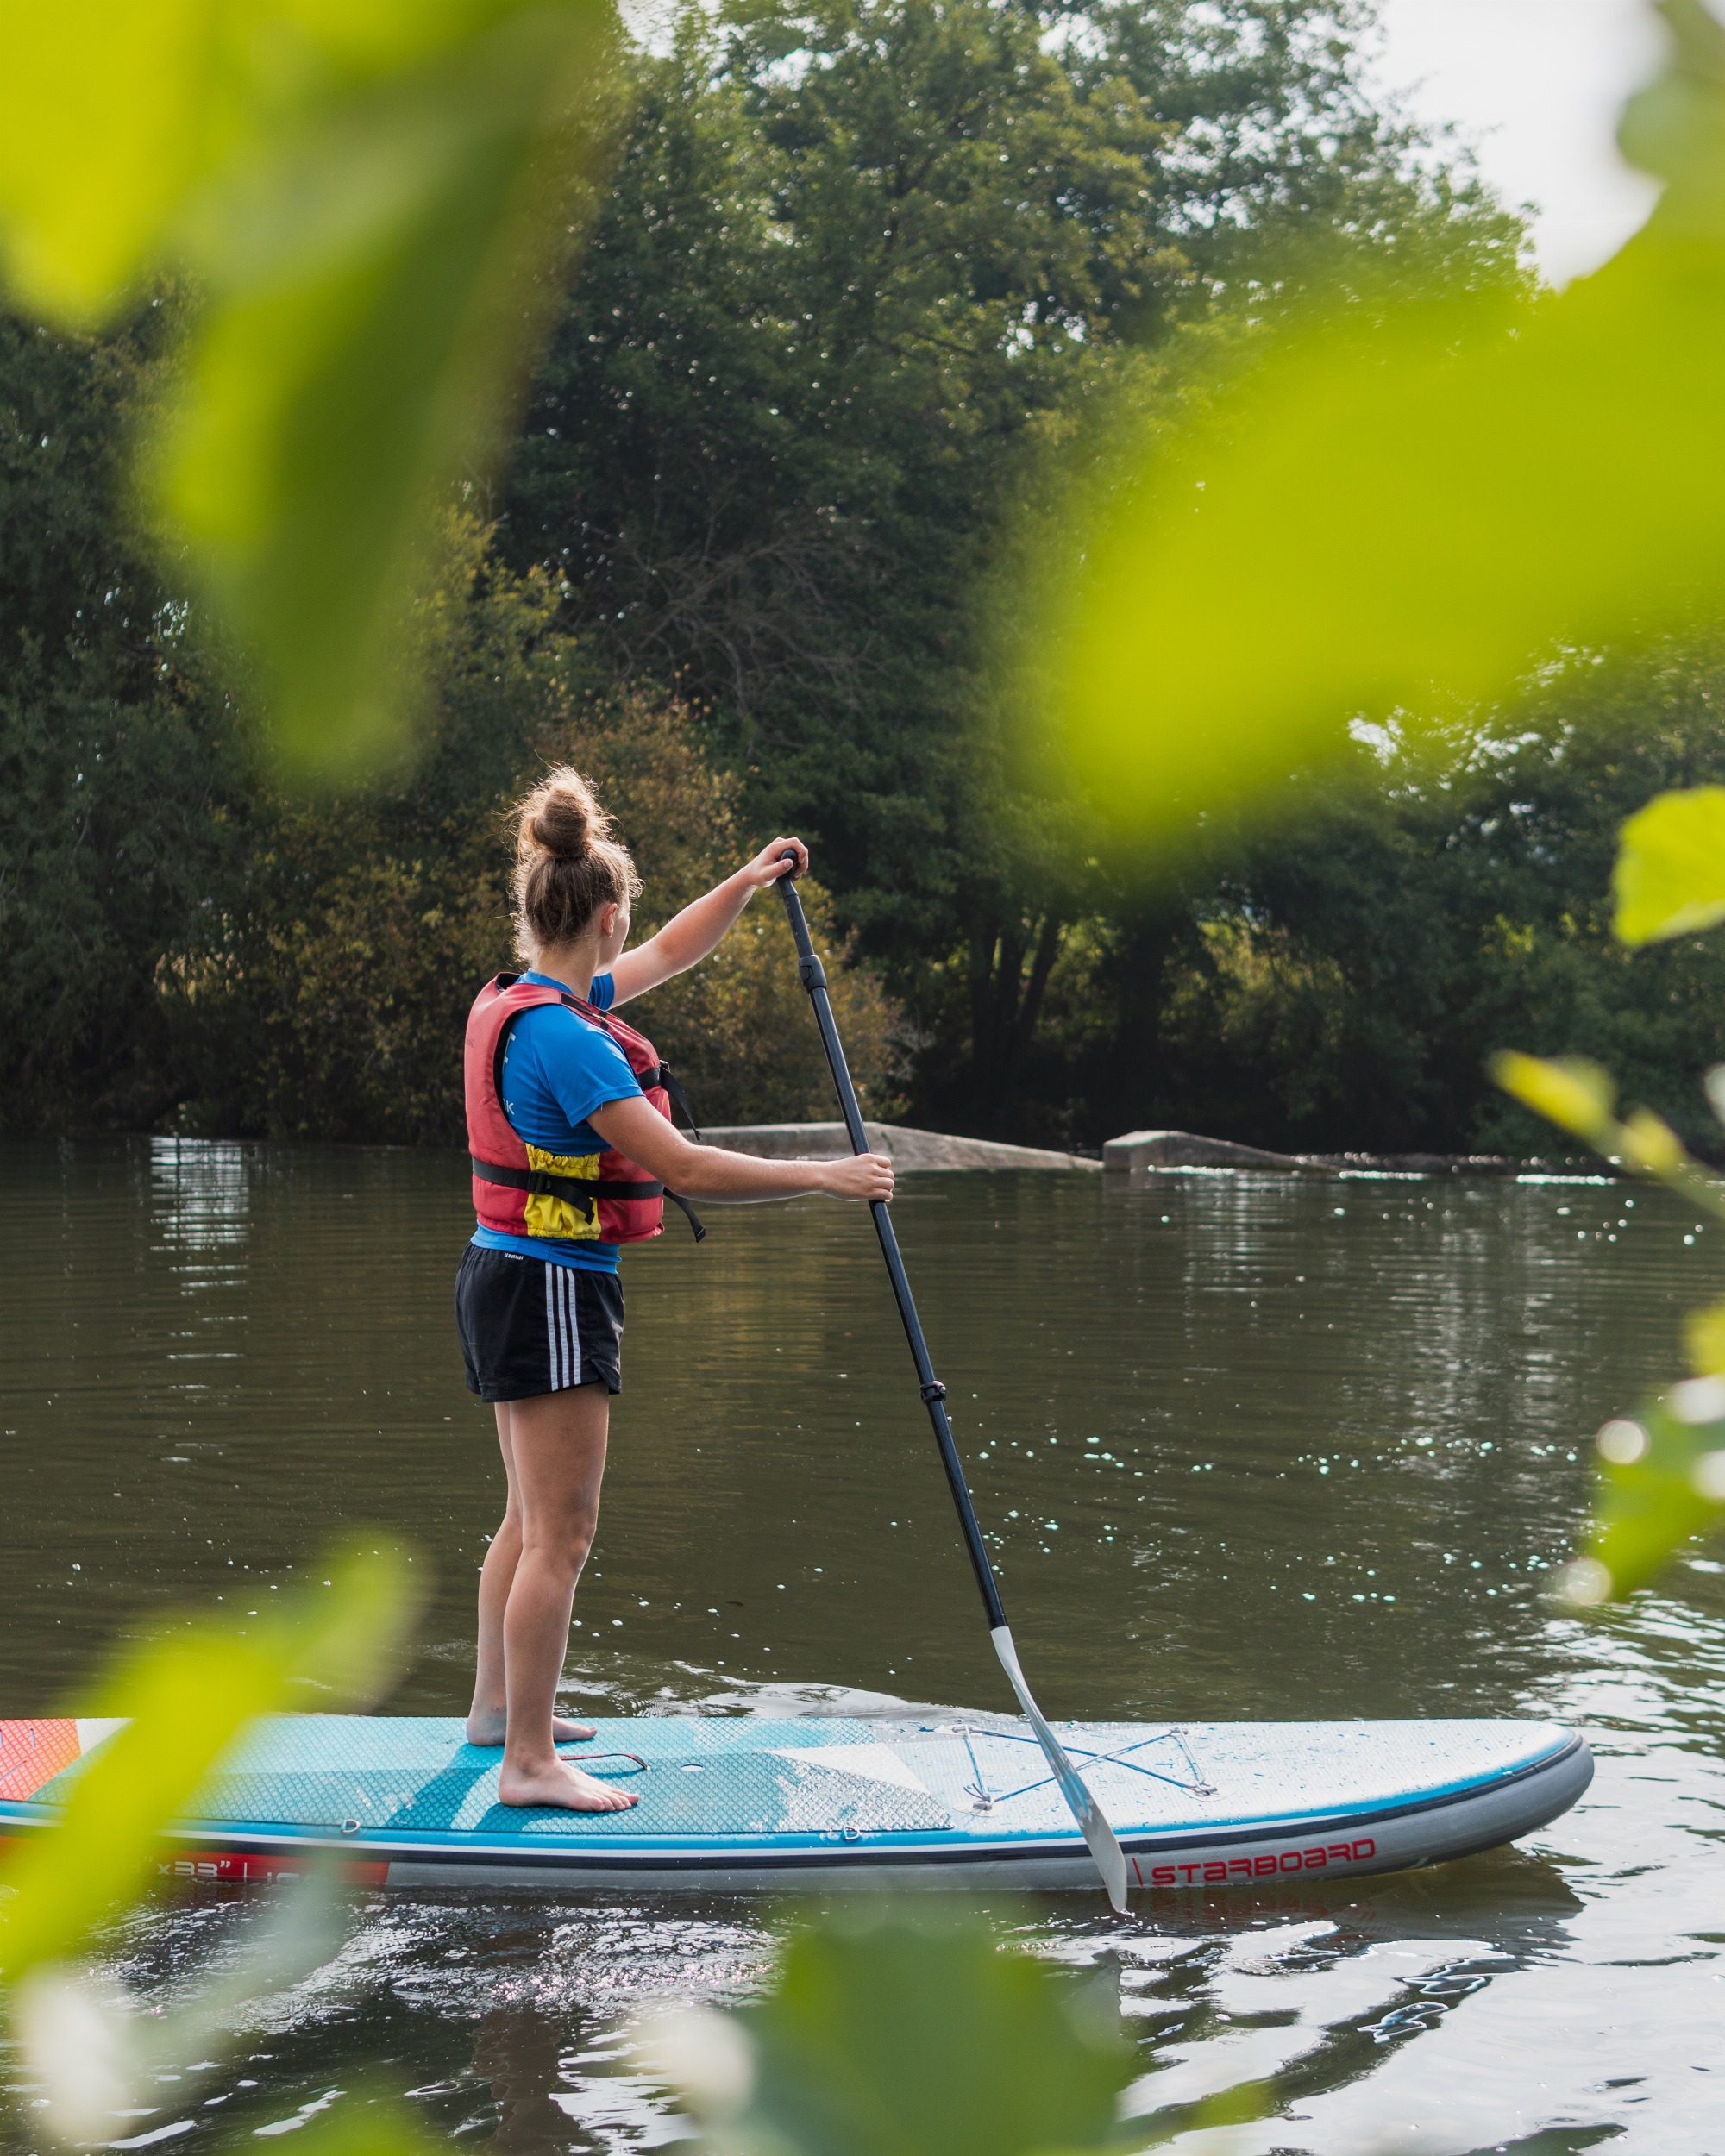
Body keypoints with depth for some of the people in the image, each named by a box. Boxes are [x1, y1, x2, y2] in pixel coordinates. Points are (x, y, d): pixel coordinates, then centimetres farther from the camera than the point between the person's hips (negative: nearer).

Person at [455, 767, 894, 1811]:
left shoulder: (528, 1002, 8)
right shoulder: (563, 1037, -22)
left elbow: (667, 957, 25)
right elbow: (681, 1166, -25)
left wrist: (748, 880, 22)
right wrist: (827, 1177, -18)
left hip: (509, 1280, 10)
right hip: (551, 1290, -10)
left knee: (532, 1517, 22)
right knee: (562, 1534, -5)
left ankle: (498, 1705, 35)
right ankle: (530, 1763, 1)